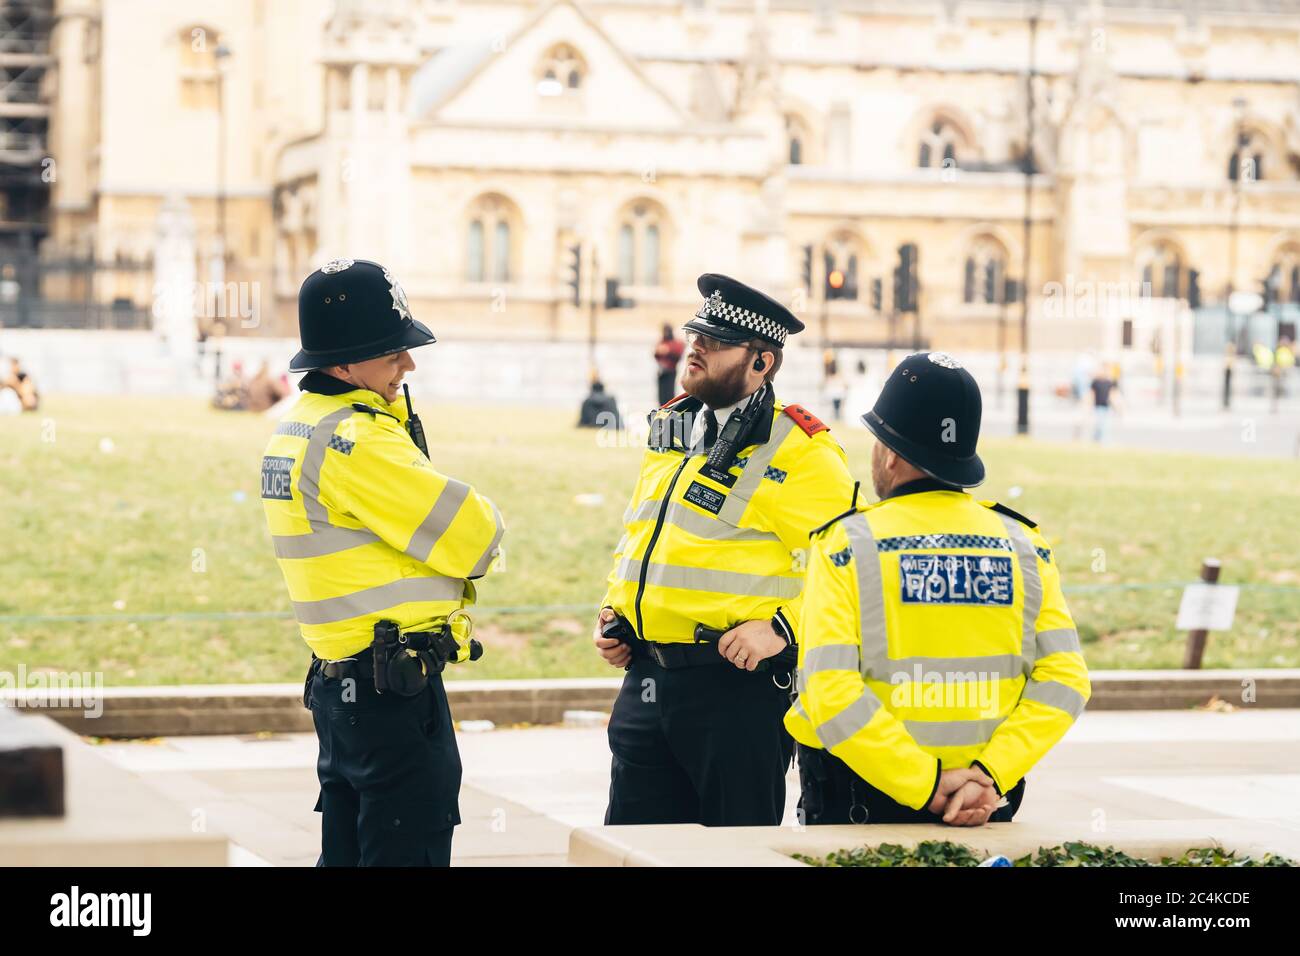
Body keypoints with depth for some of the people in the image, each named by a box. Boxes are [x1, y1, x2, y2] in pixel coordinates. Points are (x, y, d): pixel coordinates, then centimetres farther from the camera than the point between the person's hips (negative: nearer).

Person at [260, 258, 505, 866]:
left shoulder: (296, 428, 13)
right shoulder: (355, 440, -19)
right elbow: (474, 535, -17)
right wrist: (481, 532, 5)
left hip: (338, 681, 10)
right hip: (395, 690, -10)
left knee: (347, 851, 16)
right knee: (410, 853, -5)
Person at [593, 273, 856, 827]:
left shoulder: (797, 452, -9)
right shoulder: (670, 431, 15)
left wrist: (783, 627, -22)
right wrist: (613, 614, 15)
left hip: (736, 684, -7)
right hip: (645, 680, 7)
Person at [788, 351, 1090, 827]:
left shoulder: (847, 543, -8)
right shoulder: (1022, 543, 2)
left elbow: (830, 691, -19)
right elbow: (1062, 680, -6)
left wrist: (928, 784, -18)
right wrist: (990, 775, -12)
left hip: (856, 807, -3)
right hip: (980, 808, 3)